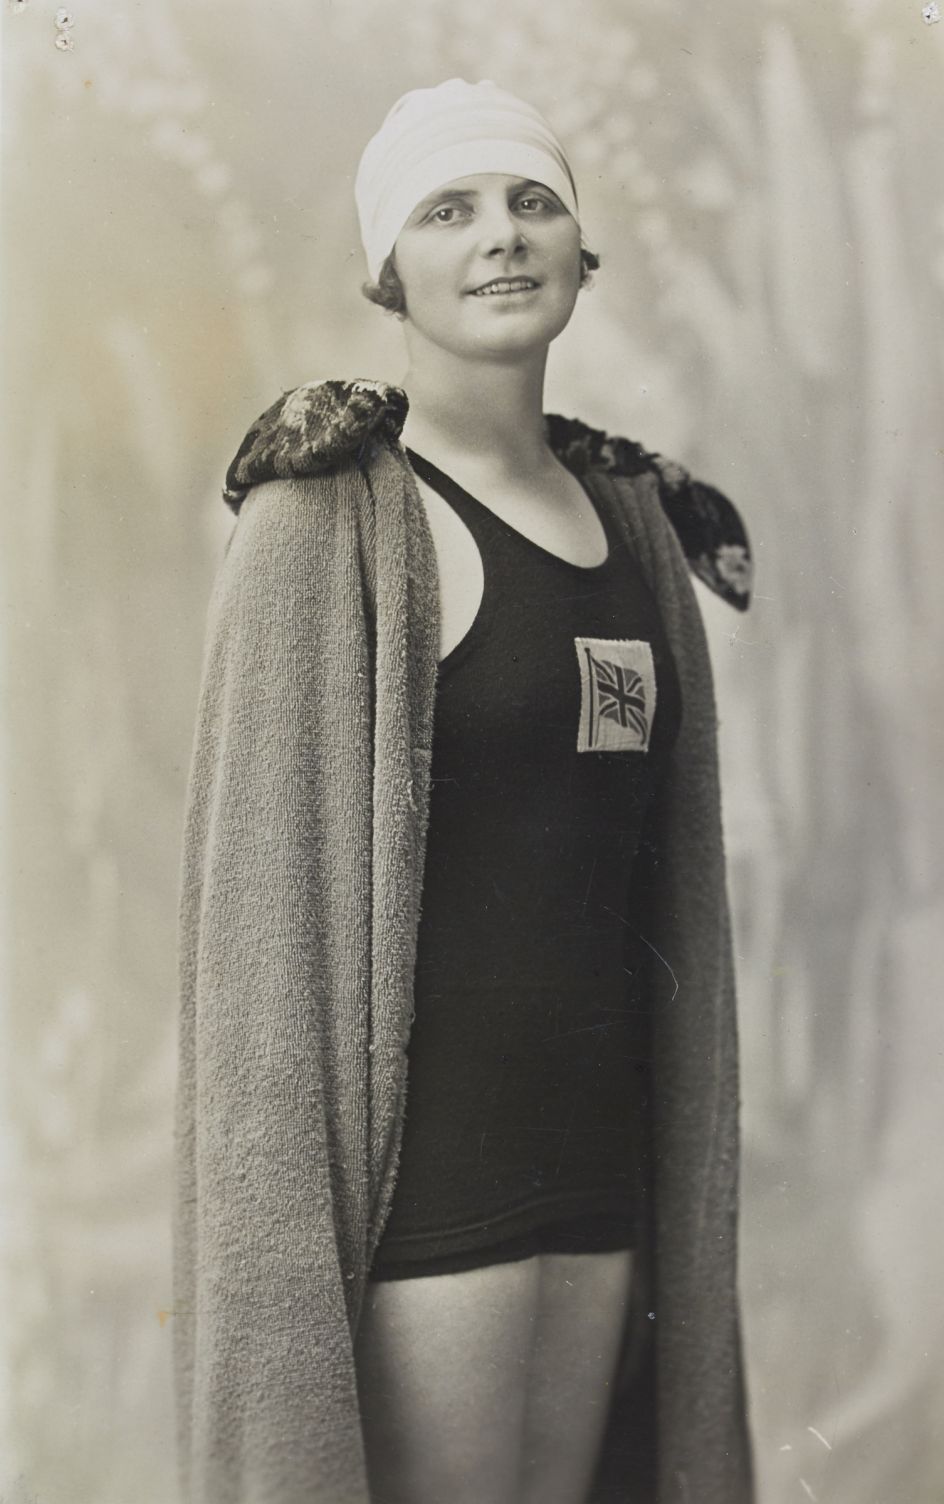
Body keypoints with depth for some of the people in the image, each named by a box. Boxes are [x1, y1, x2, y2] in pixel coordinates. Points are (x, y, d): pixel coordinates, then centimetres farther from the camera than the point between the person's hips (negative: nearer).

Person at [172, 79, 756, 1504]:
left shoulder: (635, 517, 11)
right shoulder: (329, 522, -8)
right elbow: (258, 888, -11)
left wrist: (682, 1203, 12)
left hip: (602, 1141, 6)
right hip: (427, 1159, -6)